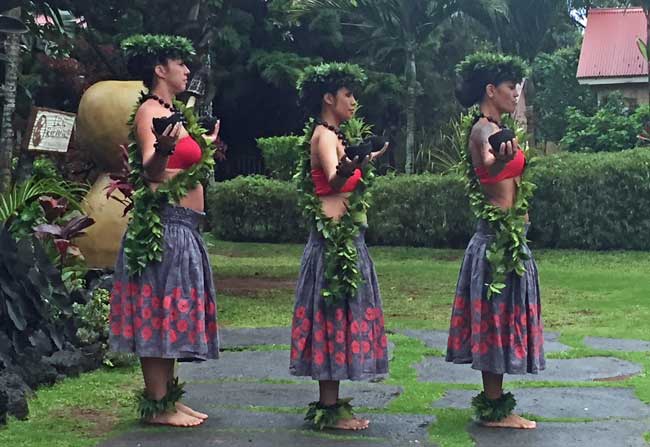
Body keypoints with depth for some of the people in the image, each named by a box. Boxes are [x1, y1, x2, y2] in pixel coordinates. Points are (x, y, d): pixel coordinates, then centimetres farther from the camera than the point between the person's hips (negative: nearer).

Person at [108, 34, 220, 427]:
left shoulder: (174, 112, 18)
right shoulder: (149, 110, -9)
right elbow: (151, 171, -21)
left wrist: (206, 147, 35)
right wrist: (162, 149, -42)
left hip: (184, 227, 10)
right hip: (163, 224, -10)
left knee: (174, 311, 11)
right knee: (159, 310, -7)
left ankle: (169, 397, 18)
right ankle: (156, 406, -3)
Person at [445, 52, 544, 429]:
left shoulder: (495, 129, 14)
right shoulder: (484, 129, -16)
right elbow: (487, 164, -40)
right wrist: (500, 158, -61)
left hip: (506, 235, 10)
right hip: (500, 236, -10)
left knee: (496, 322, 12)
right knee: (497, 320, -5)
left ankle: (494, 404, 18)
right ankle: (495, 410, 2)